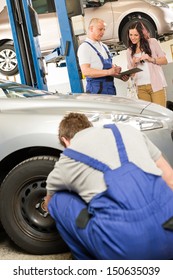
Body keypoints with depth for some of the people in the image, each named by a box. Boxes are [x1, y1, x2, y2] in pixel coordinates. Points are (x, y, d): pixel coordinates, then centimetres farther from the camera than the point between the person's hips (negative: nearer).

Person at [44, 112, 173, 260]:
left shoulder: (65, 164, 18)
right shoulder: (125, 129, 24)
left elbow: (49, 205, 41)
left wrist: (46, 205, 64)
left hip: (125, 242, -4)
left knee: (59, 200, 21)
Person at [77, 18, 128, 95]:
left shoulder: (104, 47, 22)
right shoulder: (84, 47, -6)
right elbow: (86, 71, -19)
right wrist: (108, 72, -26)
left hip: (111, 88, 8)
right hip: (97, 90, -8)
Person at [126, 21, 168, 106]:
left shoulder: (152, 42, 6)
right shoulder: (130, 51, 16)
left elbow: (164, 60, 5)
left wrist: (151, 59, -12)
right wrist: (134, 64, -6)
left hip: (156, 85, -3)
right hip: (141, 88, 3)